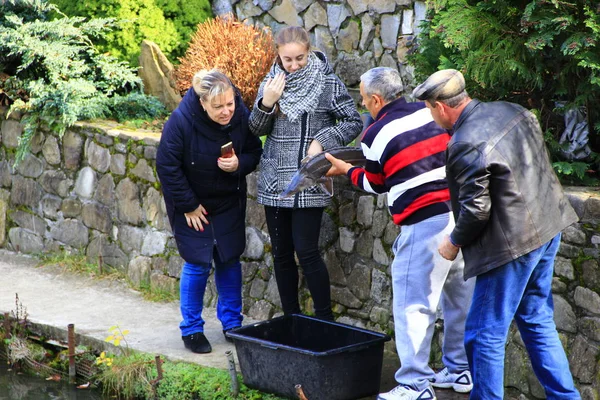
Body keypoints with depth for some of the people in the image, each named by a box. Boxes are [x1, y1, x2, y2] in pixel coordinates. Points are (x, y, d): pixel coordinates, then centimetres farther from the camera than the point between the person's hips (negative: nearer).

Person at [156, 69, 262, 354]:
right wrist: (188, 206, -15)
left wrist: (239, 164, -26)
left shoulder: (242, 116, -18)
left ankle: (232, 322, 23)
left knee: (230, 259, 8)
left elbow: (254, 152, -2)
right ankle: (191, 329, 12)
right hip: (192, 202, -3)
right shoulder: (181, 121, -27)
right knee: (198, 263, -3)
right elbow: (166, 165, -19)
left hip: (229, 201, 3)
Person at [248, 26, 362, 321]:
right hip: (274, 182, 5)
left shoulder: (327, 83, -6)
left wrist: (322, 140, -15)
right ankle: (290, 318, 20)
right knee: (281, 253, 9)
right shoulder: (271, 81, 6)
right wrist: (266, 103, -12)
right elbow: (257, 129, 7)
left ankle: (324, 318, 5)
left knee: (306, 251, -9)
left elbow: (354, 122, -2)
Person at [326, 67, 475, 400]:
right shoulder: (429, 112, 6)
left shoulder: (375, 135, -3)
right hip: (463, 213, 6)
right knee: (460, 295, 17)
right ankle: (461, 370, 29)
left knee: (413, 304, 1)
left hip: (426, 223, -6)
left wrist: (345, 170, 29)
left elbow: (375, 185, 11)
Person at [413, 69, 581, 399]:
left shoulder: (465, 146, -22)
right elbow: (536, 158, 18)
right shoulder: (510, 110, 4)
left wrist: (454, 242, -3)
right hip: (547, 228, 10)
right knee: (536, 321, 21)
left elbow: (476, 211, -20)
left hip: (513, 243, -10)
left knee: (485, 335, 3)